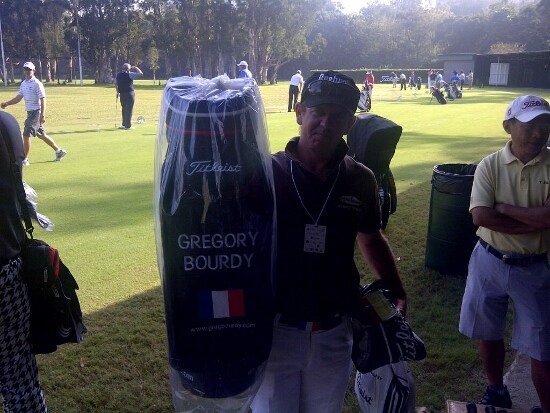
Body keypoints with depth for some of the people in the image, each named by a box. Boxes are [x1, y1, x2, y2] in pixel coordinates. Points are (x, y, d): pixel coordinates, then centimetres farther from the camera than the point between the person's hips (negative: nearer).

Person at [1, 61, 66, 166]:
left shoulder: (37, 84, -12)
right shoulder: (23, 84, 12)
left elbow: (43, 100, -16)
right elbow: (18, 98, 15)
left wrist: (42, 115, -23)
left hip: (36, 111, -9)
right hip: (30, 112, 9)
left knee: (26, 135, -11)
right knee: (41, 135, 16)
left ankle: (25, 160, -4)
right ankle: (59, 151, 28)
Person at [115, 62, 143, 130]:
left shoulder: (118, 75, 9)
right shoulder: (129, 74, -11)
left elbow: (115, 83, 19)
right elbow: (141, 73, -12)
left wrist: (118, 91, 29)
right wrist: (136, 68, 2)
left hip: (122, 94, 6)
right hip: (130, 93, -6)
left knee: (124, 109, 17)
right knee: (129, 110, -3)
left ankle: (124, 124, 22)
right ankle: (128, 125, -4)